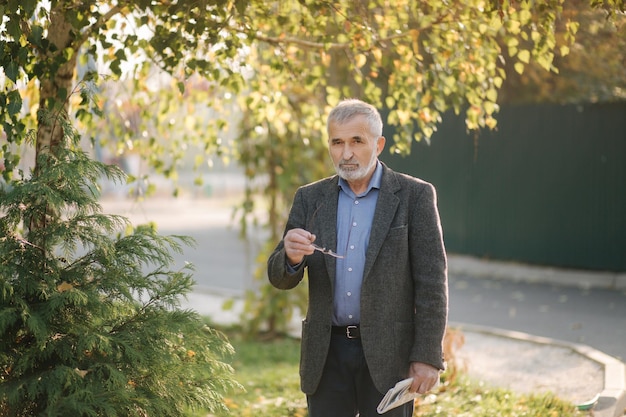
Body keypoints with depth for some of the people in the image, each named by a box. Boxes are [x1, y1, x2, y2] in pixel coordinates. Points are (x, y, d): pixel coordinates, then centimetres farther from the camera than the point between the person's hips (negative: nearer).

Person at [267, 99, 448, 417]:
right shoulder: (310, 198, 7)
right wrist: (291, 256, -19)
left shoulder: (414, 196, -3)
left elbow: (431, 282, -5)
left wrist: (427, 356, -10)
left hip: (388, 354, -3)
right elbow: (281, 279, 5)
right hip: (326, 353, 3)